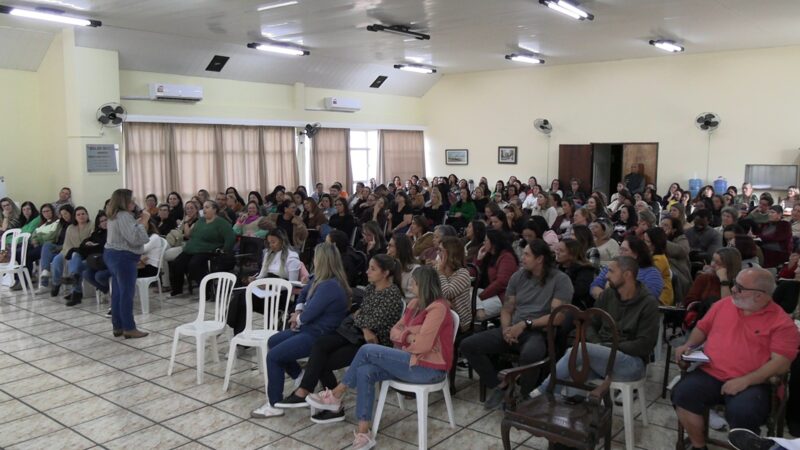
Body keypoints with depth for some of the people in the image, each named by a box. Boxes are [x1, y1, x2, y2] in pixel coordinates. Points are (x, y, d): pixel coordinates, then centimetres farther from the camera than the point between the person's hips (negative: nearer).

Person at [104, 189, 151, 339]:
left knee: (117, 293, 12)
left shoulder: (116, 215, 14)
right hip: (123, 257, -11)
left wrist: (138, 221, 9)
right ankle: (129, 328, -2)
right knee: (127, 293, -6)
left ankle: (118, 327, 17)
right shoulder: (124, 216, -18)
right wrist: (143, 222, -18)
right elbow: (135, 239, -25)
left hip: (113, 254, 11)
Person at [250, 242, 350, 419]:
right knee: (273, 342, 18)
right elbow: (304, 293, 21)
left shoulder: (329, 286, -25)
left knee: (273, 356, -12)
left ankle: (274, 405, -1)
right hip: (310, 329, 11)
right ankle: (301, 378, 21)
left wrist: (298, 319, -1)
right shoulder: (320, 279, 6)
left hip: (319, 336, -11)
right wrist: (298, 312, 3)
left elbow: (308, 314, -24)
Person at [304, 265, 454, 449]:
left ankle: (336, 395, -1)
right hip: (414, 361, 9)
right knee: (365, 372, -14)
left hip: (429, 369, -9)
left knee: (367, 350, -16)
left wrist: (404, 339, -2)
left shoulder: (437, 308, -15)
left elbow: (422, 345, -22)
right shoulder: (415, 303, 13)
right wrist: (408, 337, -7)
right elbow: (395, 331, 14)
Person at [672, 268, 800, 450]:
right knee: (682, 394, -23)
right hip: (709, 374, 4)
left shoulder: (782, 322, -4)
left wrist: (745, 381, -22)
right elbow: (702, 328, 24)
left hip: (752, 383, -4)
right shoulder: (723, 304, 11)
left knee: (742, 413, -34)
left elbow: (781, 363, -11)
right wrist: (689, 345, 2)